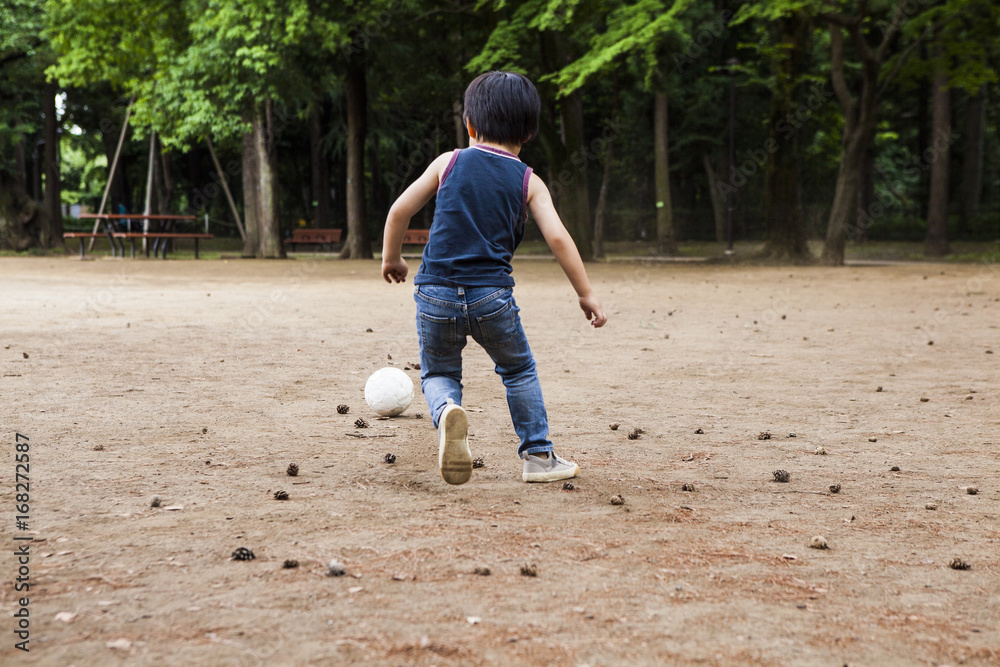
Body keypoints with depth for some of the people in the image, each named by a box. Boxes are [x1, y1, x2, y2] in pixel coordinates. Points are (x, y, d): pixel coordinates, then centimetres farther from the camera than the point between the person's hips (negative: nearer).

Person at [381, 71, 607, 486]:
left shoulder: (448, 163, 8)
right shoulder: (529, 182, 6)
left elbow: (400, 211, 8)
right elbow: (558, 238, -3)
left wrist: (391, 259, 24)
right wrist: (586, 294, 3)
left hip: (436, 293, 1)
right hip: (492, 297, 0)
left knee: (437, 374, 18)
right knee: (519, 371, 22)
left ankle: (447, 410, -16)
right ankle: (538, 455, 22)